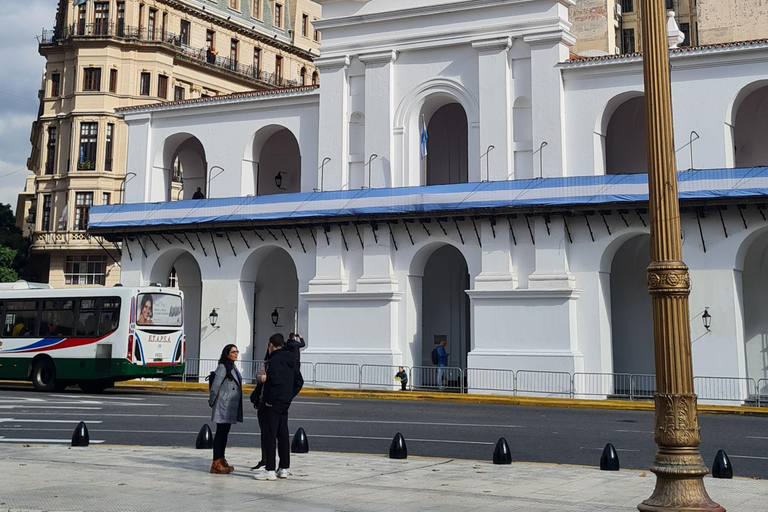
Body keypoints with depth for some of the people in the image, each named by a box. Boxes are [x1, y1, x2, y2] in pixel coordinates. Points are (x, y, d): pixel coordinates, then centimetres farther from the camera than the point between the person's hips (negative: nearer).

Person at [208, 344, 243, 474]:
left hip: (231, 407, 9)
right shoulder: (223, 367, -12)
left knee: (225, 433, 12)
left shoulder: (233, 367, 17)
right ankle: (216, 463, -5)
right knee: (220, 433, -7)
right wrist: (212, 402, -4)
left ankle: (221, 460, 19)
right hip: (223, 406, -9)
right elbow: (215, 386, -14)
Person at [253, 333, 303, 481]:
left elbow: (276, 382, -26)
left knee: (269, 436, -4)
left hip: (272, 405, -9)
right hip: (285, 405, 9)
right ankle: (284, 468, 20)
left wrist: (269, 400, -19)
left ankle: (270, 470, -3)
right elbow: (299, 382, 17)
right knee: (282, 436, 14)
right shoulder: (291, 361, 13)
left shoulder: (275, 360, -15)